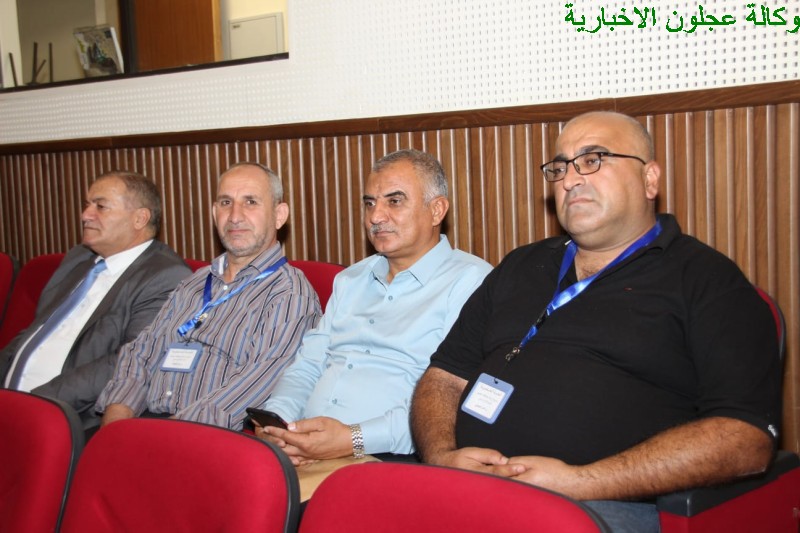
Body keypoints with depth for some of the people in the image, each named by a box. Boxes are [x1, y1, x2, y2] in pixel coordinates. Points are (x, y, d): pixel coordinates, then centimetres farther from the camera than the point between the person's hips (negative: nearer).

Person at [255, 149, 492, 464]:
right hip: (303, 453, 6)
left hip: (385, 458, -6)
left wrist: (355, 439, -21)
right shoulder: (350, 280, 24)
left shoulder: (470, 281, -2)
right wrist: (275, 419, 0)